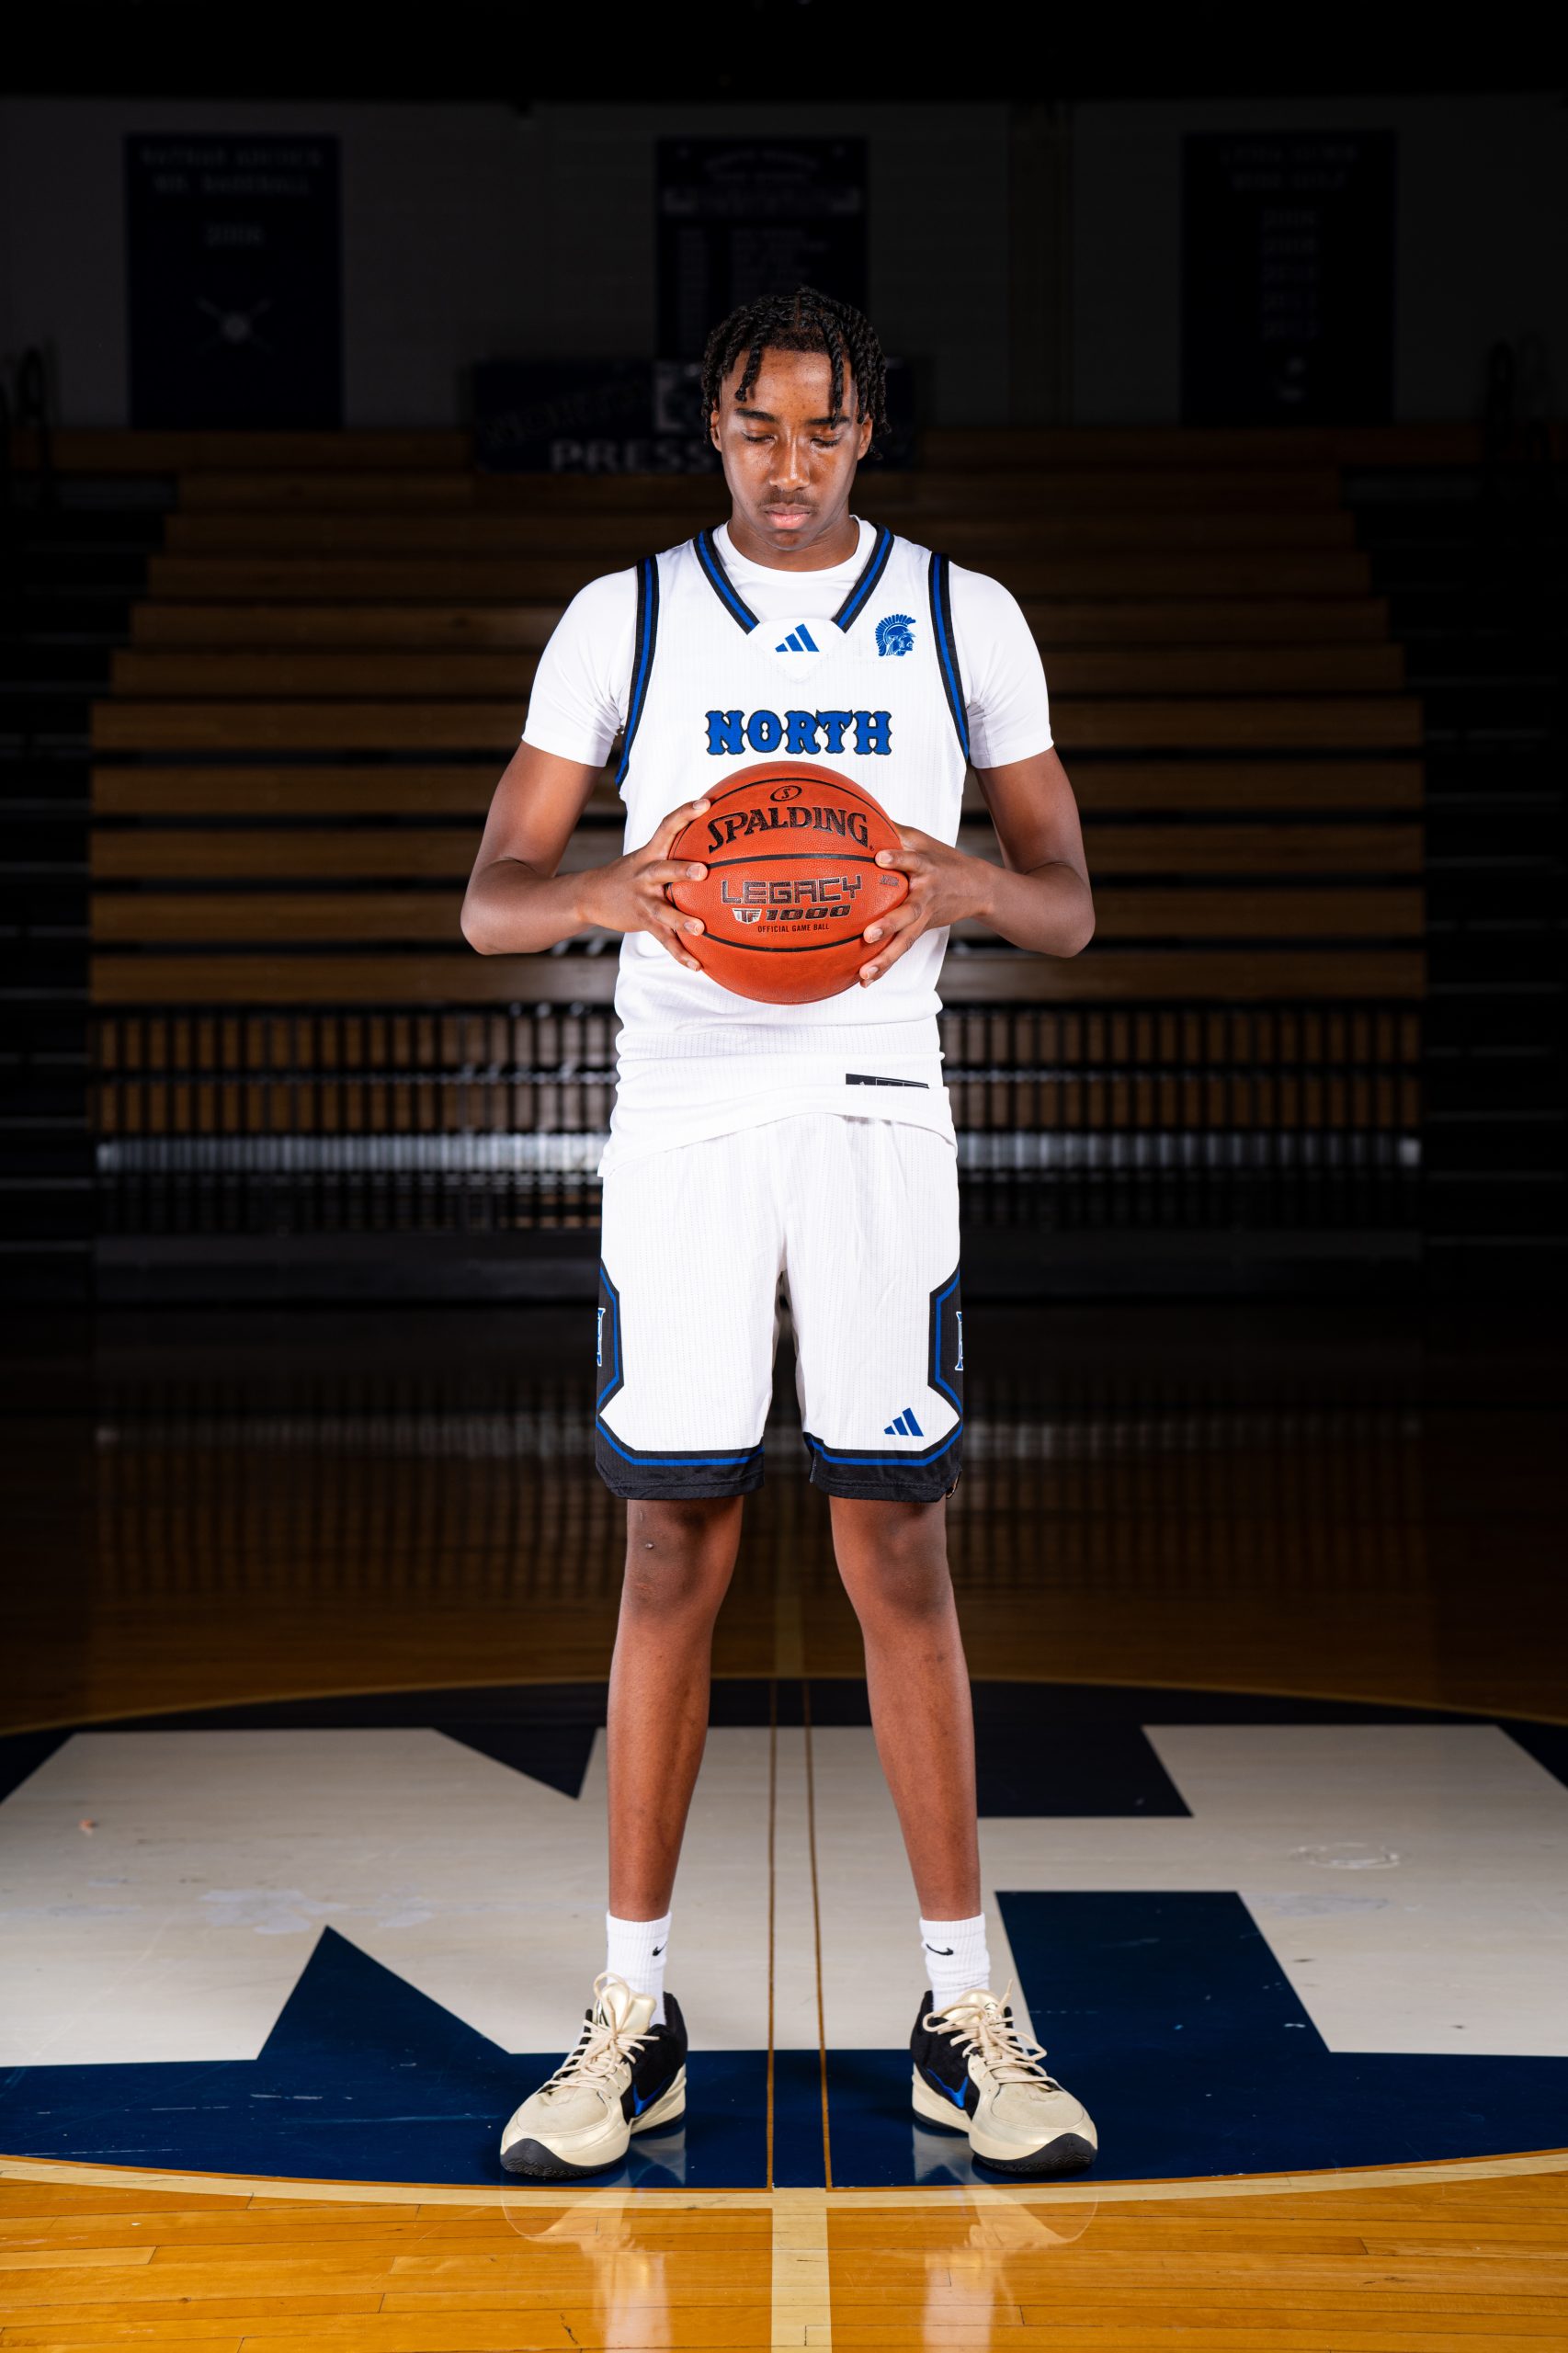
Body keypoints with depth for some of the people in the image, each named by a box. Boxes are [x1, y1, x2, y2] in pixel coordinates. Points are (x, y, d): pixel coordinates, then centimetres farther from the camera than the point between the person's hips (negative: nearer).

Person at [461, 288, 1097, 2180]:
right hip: (680, 1116, 0)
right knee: (674, 1553, 2)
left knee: (898, 1552, 0)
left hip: (879, 1112, 0)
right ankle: (633, 2015, 11)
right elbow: (488, 901, 1)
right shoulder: (623, 619, 4)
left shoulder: (964, 618, 5)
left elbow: (1069, 906, 6)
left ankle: (963, 2014, 10)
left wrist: (965, 882, -18)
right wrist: (606, 892, -22)